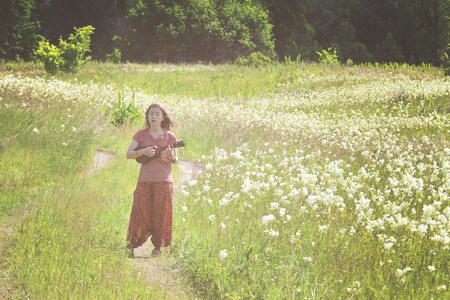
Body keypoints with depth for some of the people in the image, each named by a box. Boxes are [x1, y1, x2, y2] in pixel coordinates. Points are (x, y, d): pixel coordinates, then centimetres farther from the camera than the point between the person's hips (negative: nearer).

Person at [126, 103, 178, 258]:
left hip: (163, 181, -1)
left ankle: (158, 246, 13)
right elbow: (128, 154, 1)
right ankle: (132, 246, 7)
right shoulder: (141, 134, 6)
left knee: (160, 214, 2)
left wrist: (171, 156, -17)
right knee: (140, 213, -1)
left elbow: (175, 160, 6)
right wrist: (142, 152, -16)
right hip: (144, 180, 1)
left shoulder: (169, 136, 2)